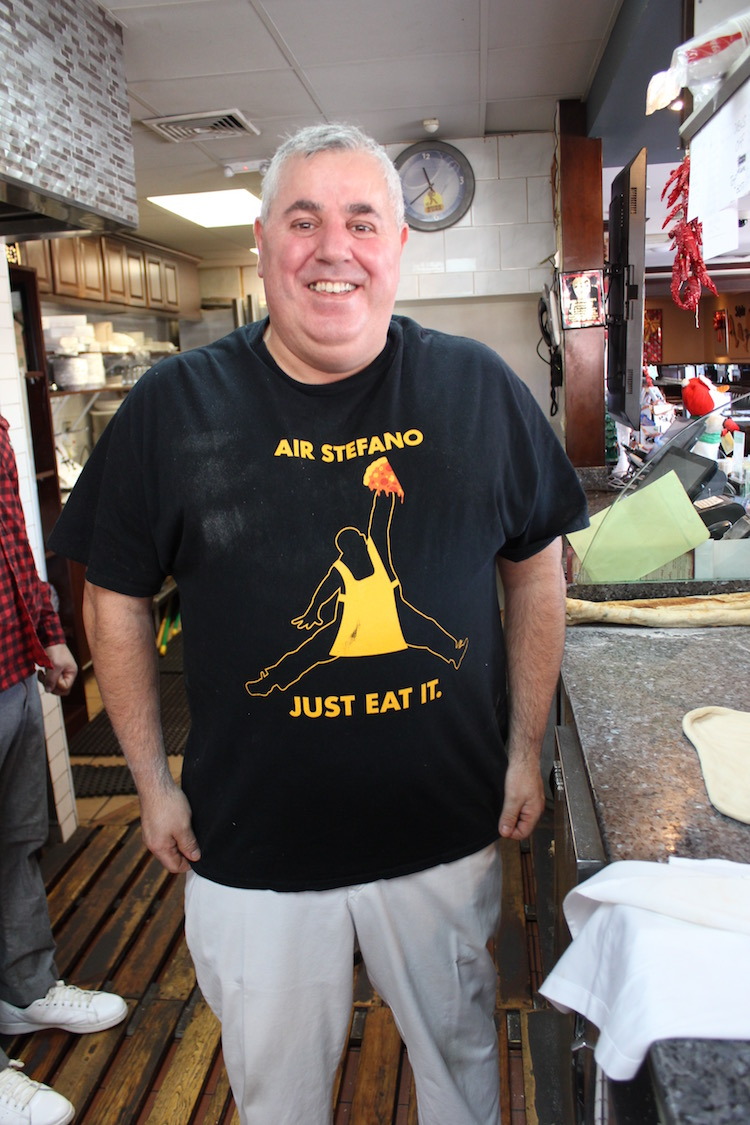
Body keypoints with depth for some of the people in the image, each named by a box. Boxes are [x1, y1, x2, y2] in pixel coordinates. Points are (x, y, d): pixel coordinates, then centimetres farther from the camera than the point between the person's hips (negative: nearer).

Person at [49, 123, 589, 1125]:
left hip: (448, 828, 1)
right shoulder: (173, 405, -8)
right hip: (250, 845, 0)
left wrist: (527, 750, 3)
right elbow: (117, 597, 1)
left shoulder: (480, 390, -6)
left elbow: (535, 569, 3)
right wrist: (154, 782, 1)